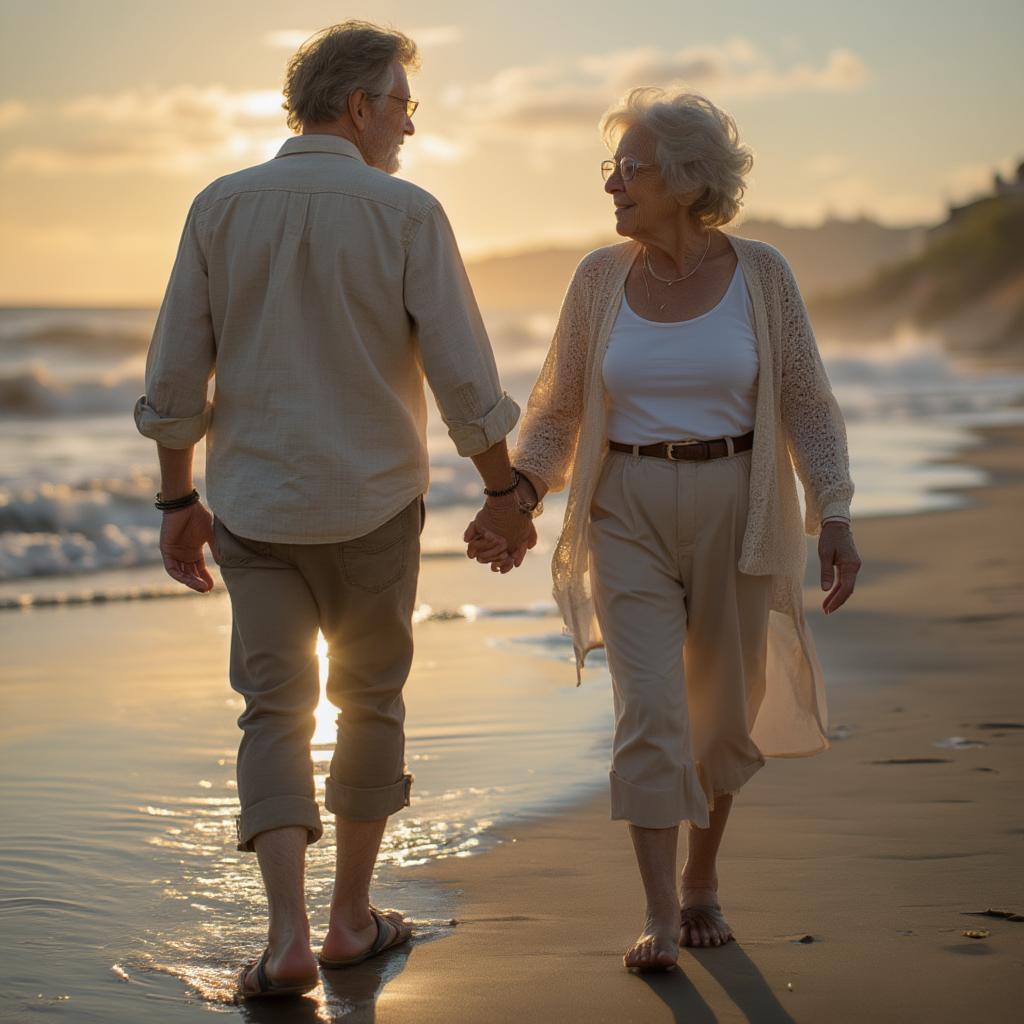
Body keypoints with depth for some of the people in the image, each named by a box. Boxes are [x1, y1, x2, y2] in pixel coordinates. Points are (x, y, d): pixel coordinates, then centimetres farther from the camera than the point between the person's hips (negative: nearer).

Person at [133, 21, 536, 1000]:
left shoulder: (220, 207, -1)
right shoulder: (407, 213, -9)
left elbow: (173, 377, -1)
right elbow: (465, 377, -10)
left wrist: (177, 500, 9)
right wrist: (503, 492, 3)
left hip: (254, 507, 1)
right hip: (374, 504, -1)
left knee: (276, 715, 6)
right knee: (370, 700, 15)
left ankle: (290, 936, -6)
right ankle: (351, 915, 24)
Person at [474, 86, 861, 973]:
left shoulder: (760, 274, -4)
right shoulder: (602, 277, 0)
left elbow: (808, 406, -1)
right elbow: (559, 408, 7)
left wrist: (834, 516, -10)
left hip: (734, 513, 0)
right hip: (630, 516, 0)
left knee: (724, 714, 10)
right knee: (649, 711, -11)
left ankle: (702, 877, 33)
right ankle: (660, 919, -6)